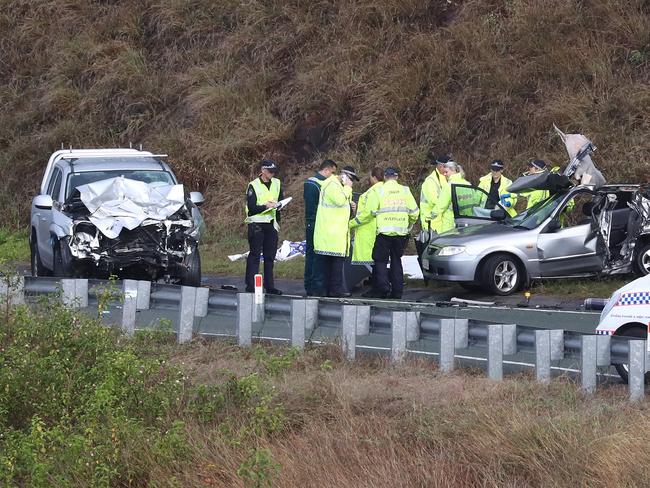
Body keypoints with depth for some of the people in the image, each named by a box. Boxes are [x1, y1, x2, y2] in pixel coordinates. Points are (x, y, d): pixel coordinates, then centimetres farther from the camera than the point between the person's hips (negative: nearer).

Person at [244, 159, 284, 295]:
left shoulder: (277, 183, 10)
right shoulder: (253, 186, -6)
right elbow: (251, 208, -12)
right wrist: (265, 206, -25)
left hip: (271, 224, 5)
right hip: (256, 224, -5)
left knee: (270, 256, 8)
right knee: (254, 255, -6)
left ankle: (269, 286, 13)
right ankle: (250, 285, -4)